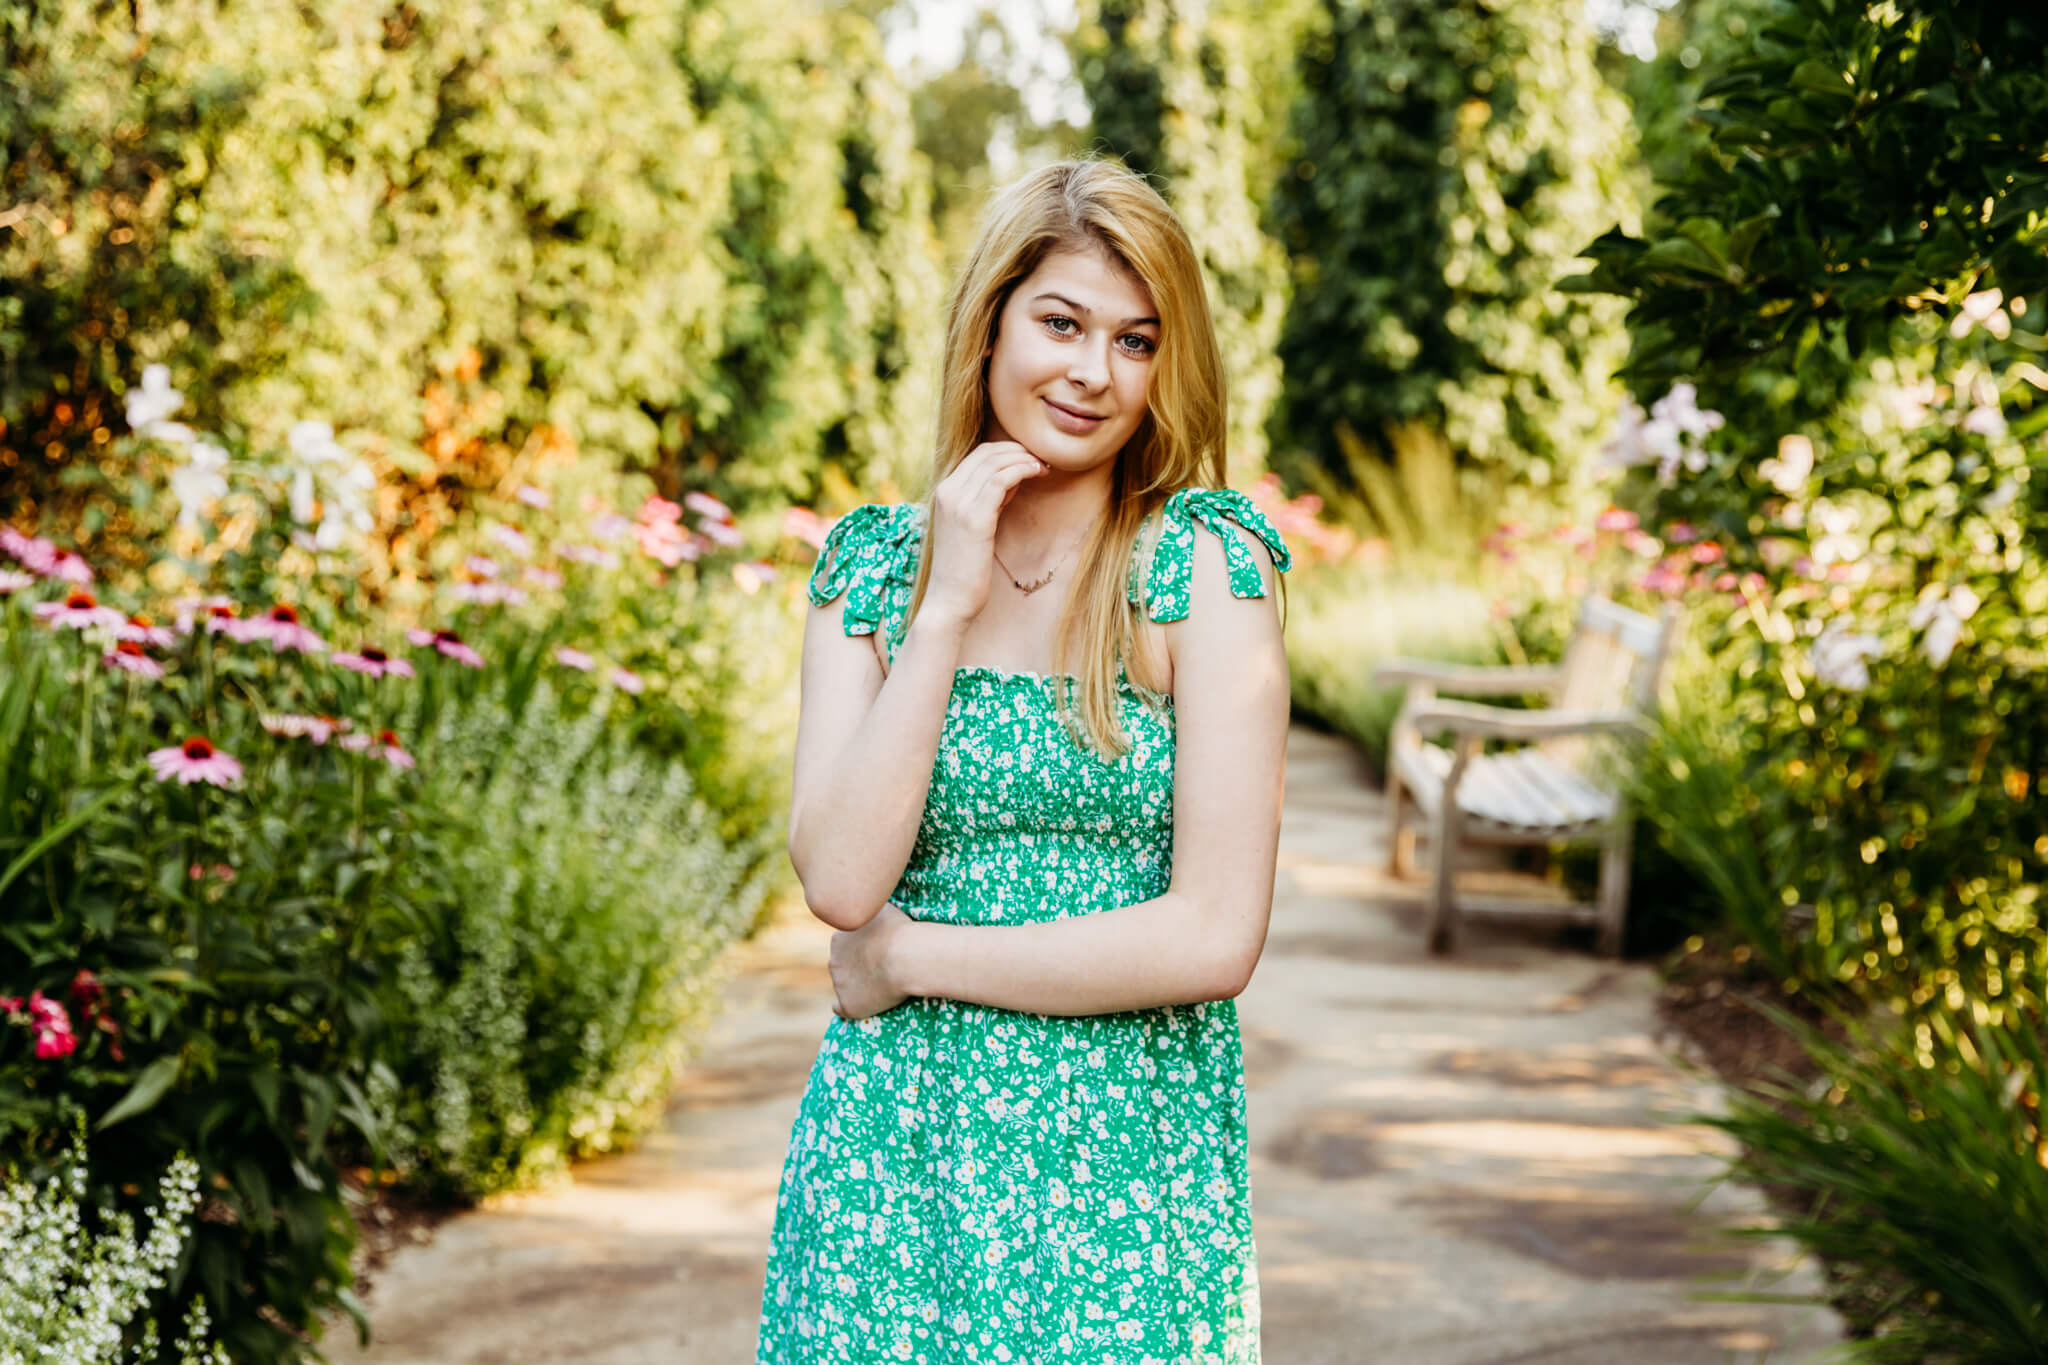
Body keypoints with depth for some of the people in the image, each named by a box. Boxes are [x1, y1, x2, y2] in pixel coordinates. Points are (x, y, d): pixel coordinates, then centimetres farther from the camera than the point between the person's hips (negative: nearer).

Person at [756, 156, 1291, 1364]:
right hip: (890, 1151, 2)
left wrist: (910, 958, -8)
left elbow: (1217, 937, -13)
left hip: (1129, 1166, -2)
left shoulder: (1206, 560, -6)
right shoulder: (870, 562, 4)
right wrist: (947, 604, -12)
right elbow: (840, 880, -9)